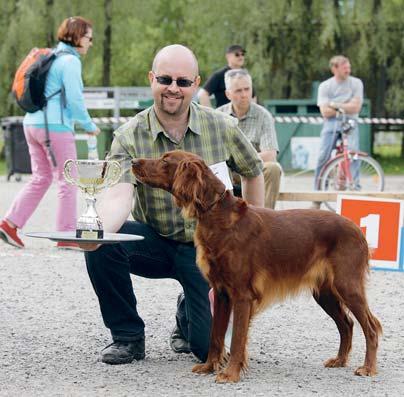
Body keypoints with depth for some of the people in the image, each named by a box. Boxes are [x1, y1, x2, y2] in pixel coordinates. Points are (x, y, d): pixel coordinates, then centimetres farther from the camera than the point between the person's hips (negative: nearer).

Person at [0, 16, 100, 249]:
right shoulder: (70, 61, -10)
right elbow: (75, 99, -15)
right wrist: (89, 126, -3)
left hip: (32, 123, 9)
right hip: (56, 126, -9)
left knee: (41, 178, 14)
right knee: (67, 181, -1)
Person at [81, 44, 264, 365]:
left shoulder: (222, 128, -8)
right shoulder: (129, 137, -13)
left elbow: (253, 173, 9)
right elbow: (119, 194, -29)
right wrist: (100, 229, -50)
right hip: (154, 242, 0)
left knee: (210, 348, -13)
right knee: (101, 247, -31)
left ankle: (189, 315, 28)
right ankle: (127, 336, -7)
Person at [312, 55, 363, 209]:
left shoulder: (356, 83, 4)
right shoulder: (325, 86, 4)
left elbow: (355, 107, -6)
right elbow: (325, 112, -5)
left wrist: (335, 105, -6)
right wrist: (345, 107, -5)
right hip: (331, 123, 0)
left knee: (353, 154, -21)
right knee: (323, 156, -9)